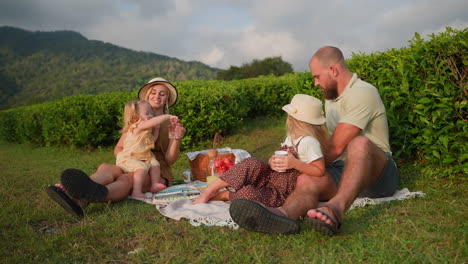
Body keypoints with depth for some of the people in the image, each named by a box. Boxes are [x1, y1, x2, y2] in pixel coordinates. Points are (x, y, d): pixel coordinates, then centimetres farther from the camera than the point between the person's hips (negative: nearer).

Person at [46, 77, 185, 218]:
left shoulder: (171, 124, 7)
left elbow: (170, 160, -2)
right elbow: (118, 148, 16)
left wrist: (177, 139, -22)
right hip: (132, 168, 4)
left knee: (126, 179, -36)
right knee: (105, 168, -29)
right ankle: (69, 192, -61)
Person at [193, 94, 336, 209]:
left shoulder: (308, 142, -20)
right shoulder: (292, 137, 7)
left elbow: (320, 171, -21)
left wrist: (295, 163, -31)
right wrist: (272, 162, -8)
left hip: (281, 194, -7)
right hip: (271, 175, 8)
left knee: (247, 194, -33)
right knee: (252, 164, -23)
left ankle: (222, 195, -1)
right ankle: (209, 190, -15)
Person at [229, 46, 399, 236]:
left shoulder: (362, 93, -13)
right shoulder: (331, 97, 16)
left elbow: (336, 148, -16)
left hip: (377, 175, -6)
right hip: (344, 171, 6)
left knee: (360, 144, -38)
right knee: (306, 180, -25)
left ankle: (337, 208, -59)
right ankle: (285, 215, -56)